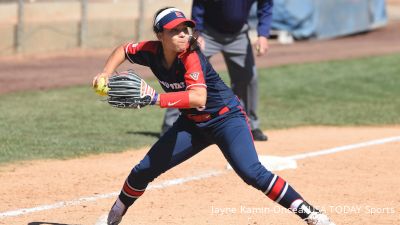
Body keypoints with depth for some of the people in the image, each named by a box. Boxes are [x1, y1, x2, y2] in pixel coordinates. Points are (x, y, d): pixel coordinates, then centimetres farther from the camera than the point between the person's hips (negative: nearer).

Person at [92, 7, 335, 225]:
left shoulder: (191, 57, -28)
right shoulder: (152, 51, -11)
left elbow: (199, 98, -43)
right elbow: (123, 50, 10)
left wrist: (155, 99, -48)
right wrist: (106, 75, -7)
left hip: (227, 118, -6)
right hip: (192, 124, 6)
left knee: (252, 173, -27)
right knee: (144, 171, 5)